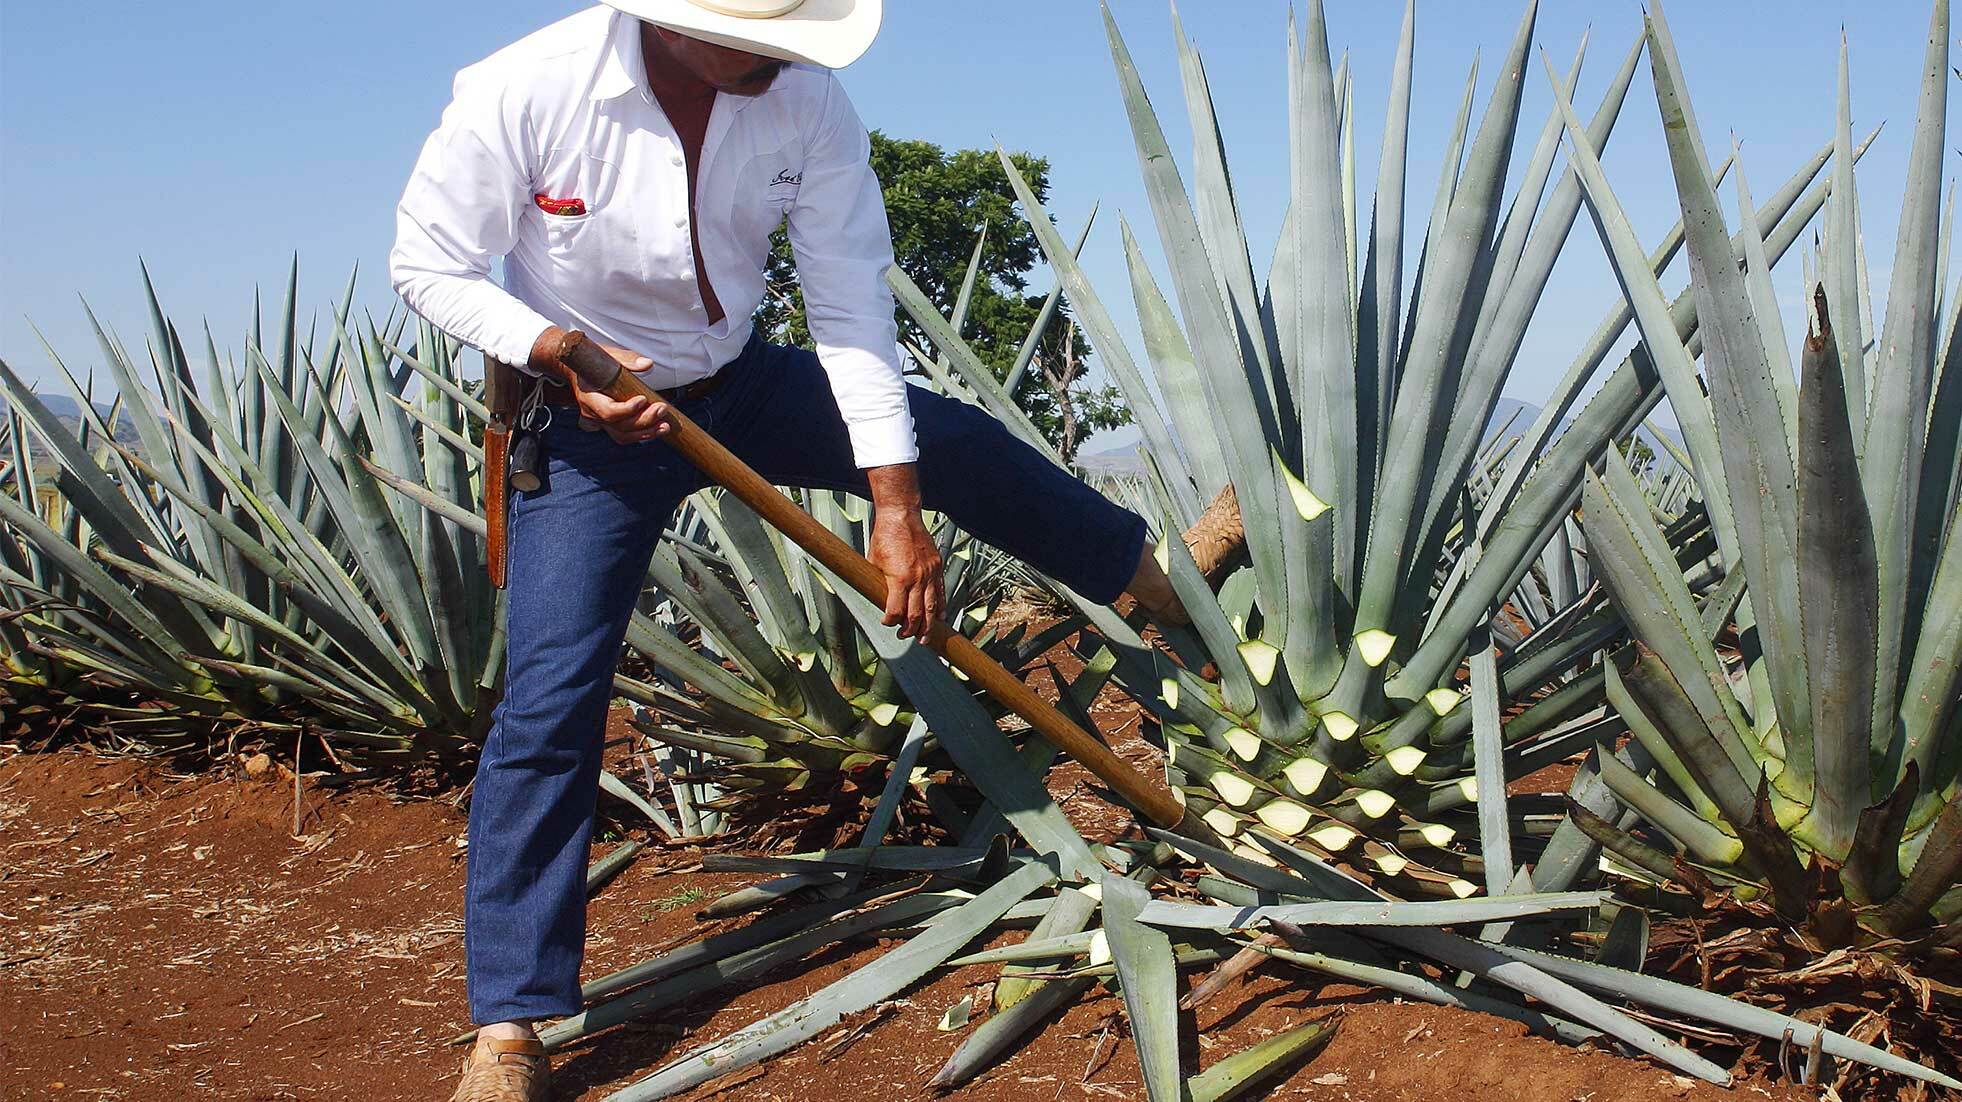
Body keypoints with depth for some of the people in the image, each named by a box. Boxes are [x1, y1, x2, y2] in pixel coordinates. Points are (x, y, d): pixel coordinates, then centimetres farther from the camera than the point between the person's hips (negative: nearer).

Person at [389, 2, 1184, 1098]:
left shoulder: (808, 100, -20)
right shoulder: (524, 92, -27)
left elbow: (854, 310, -16)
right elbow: (430, 264, -14)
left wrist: (899, 505, -19)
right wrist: (563, 353, -29)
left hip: (744, 387, 4)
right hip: (590, 423, -3)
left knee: (962, 448, 5)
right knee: (553, 692, -12)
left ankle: (1161, 577, 33)